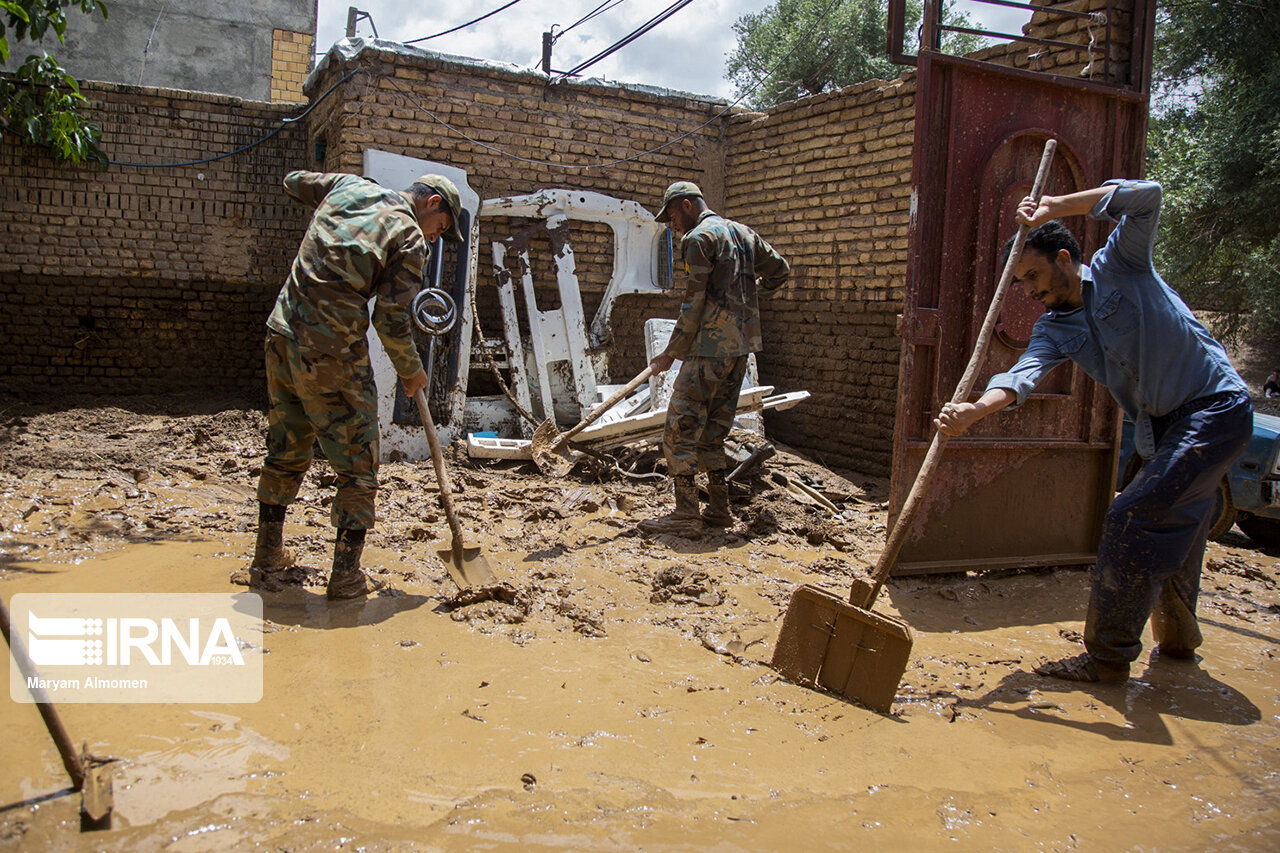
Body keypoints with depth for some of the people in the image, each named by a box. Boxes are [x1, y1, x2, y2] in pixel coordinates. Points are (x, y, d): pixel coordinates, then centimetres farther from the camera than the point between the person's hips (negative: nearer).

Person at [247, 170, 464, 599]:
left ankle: (266, 559, 31)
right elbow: (391, 319, -11)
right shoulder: (410, 240, -6)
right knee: (357, 466, 6)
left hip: (282, 338, 8)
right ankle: (346, 577, 10)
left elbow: (293, 181, 30)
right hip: (333, 355, -7)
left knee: (286, 452, 21)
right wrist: (411, 371, 4)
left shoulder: (350, 186, 12)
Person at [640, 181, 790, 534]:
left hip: (711, 348, -9)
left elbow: (693, 305, -13)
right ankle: (719, 508, 15)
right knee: (712, 429, 14)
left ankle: (686, 512, -8)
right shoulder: (743, 232, 17)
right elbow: (781, 271, 23)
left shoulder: (699, 238, -8)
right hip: (741, 346, 9)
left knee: (680, 427, -6)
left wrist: (671, 353, -8)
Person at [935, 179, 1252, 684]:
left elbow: (1147, 196, -25)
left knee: (1132, 521, -16)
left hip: (1217, 408, -8)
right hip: (1162, 428, 8)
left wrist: (1055, 207, -23)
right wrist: (975, 410, -37)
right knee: (1171, 533, 20)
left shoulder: (1119, 267, -10)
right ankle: (1178, 638, 42)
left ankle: (1108, 656, -7)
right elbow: (1023, 374, -16)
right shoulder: (1054, 329, 3)